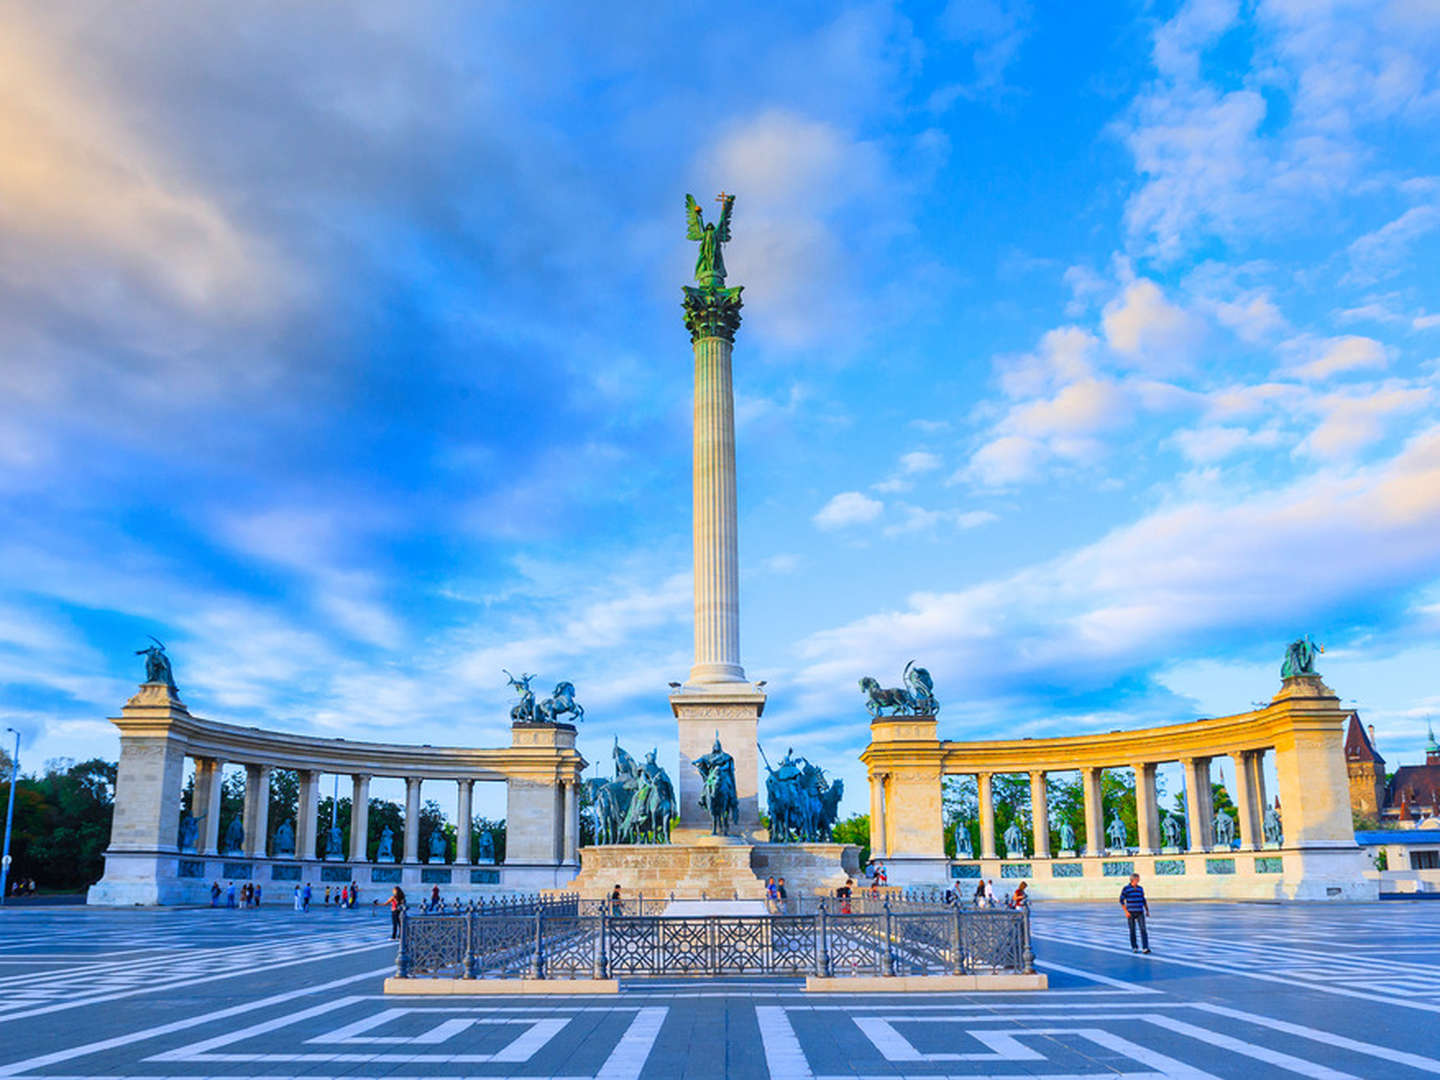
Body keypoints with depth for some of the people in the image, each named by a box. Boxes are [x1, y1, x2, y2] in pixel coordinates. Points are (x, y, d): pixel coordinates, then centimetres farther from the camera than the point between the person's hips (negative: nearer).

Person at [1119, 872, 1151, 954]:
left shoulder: (1140, 888, 7)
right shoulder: (1126, 889, -6)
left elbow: (1143, 900, 16)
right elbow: (1121, 901, -5)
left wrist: (1147, 910, 11)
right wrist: (1126, 912, -11)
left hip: (1140, 913, 3)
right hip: (1131, 913, -3)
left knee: (1143, 929, -11)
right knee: (1132, 931, 5)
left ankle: (1145, 948, -15)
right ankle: (1134, 947, 20)